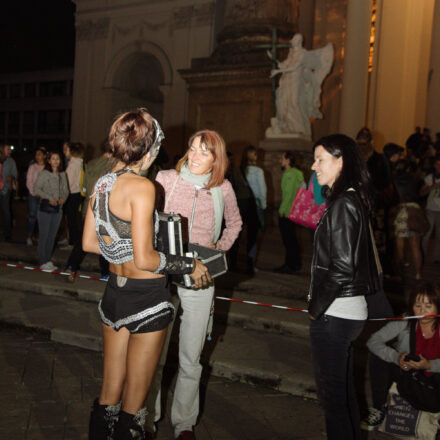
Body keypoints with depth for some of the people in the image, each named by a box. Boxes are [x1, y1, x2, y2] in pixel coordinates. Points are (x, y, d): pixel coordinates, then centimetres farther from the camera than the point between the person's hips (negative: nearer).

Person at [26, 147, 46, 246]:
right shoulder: (32, 167, 7)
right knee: (32, 216, -4)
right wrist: (34, 193, -6)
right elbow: (29, 182, 5)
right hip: (33, 195, 0)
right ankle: (29, 237, 2)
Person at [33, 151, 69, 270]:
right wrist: (50, 198, -17)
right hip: (45, 207, -5)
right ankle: (43, 262, 6)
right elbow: (36, 189, -10)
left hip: (57, 208, 5)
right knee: (44, 235, -1)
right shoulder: (43, 173, -6)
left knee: (52, 236, 10)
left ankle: (48, 260, 20)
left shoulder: (62, 174, 9)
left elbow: (65, 189, 13)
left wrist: (63, 198, -7)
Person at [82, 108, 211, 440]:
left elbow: (89, 243, 12)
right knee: (134, 401, 10)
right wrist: (190, 265, -12)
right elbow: (145, 260, -23)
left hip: (114, 293, 8)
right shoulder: (141, 186, -20)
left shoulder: (102, 184, 4)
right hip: (146, 299, -7)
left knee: (109, 394, 21)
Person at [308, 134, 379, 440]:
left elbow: (341, 267, -22)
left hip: (334, 313, -10)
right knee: (344, 387, 21)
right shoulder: (354, 199, 11)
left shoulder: (343, 205, -18)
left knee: (332, 391, 3)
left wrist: (316, 307, -12)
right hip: (351, 310, 10)